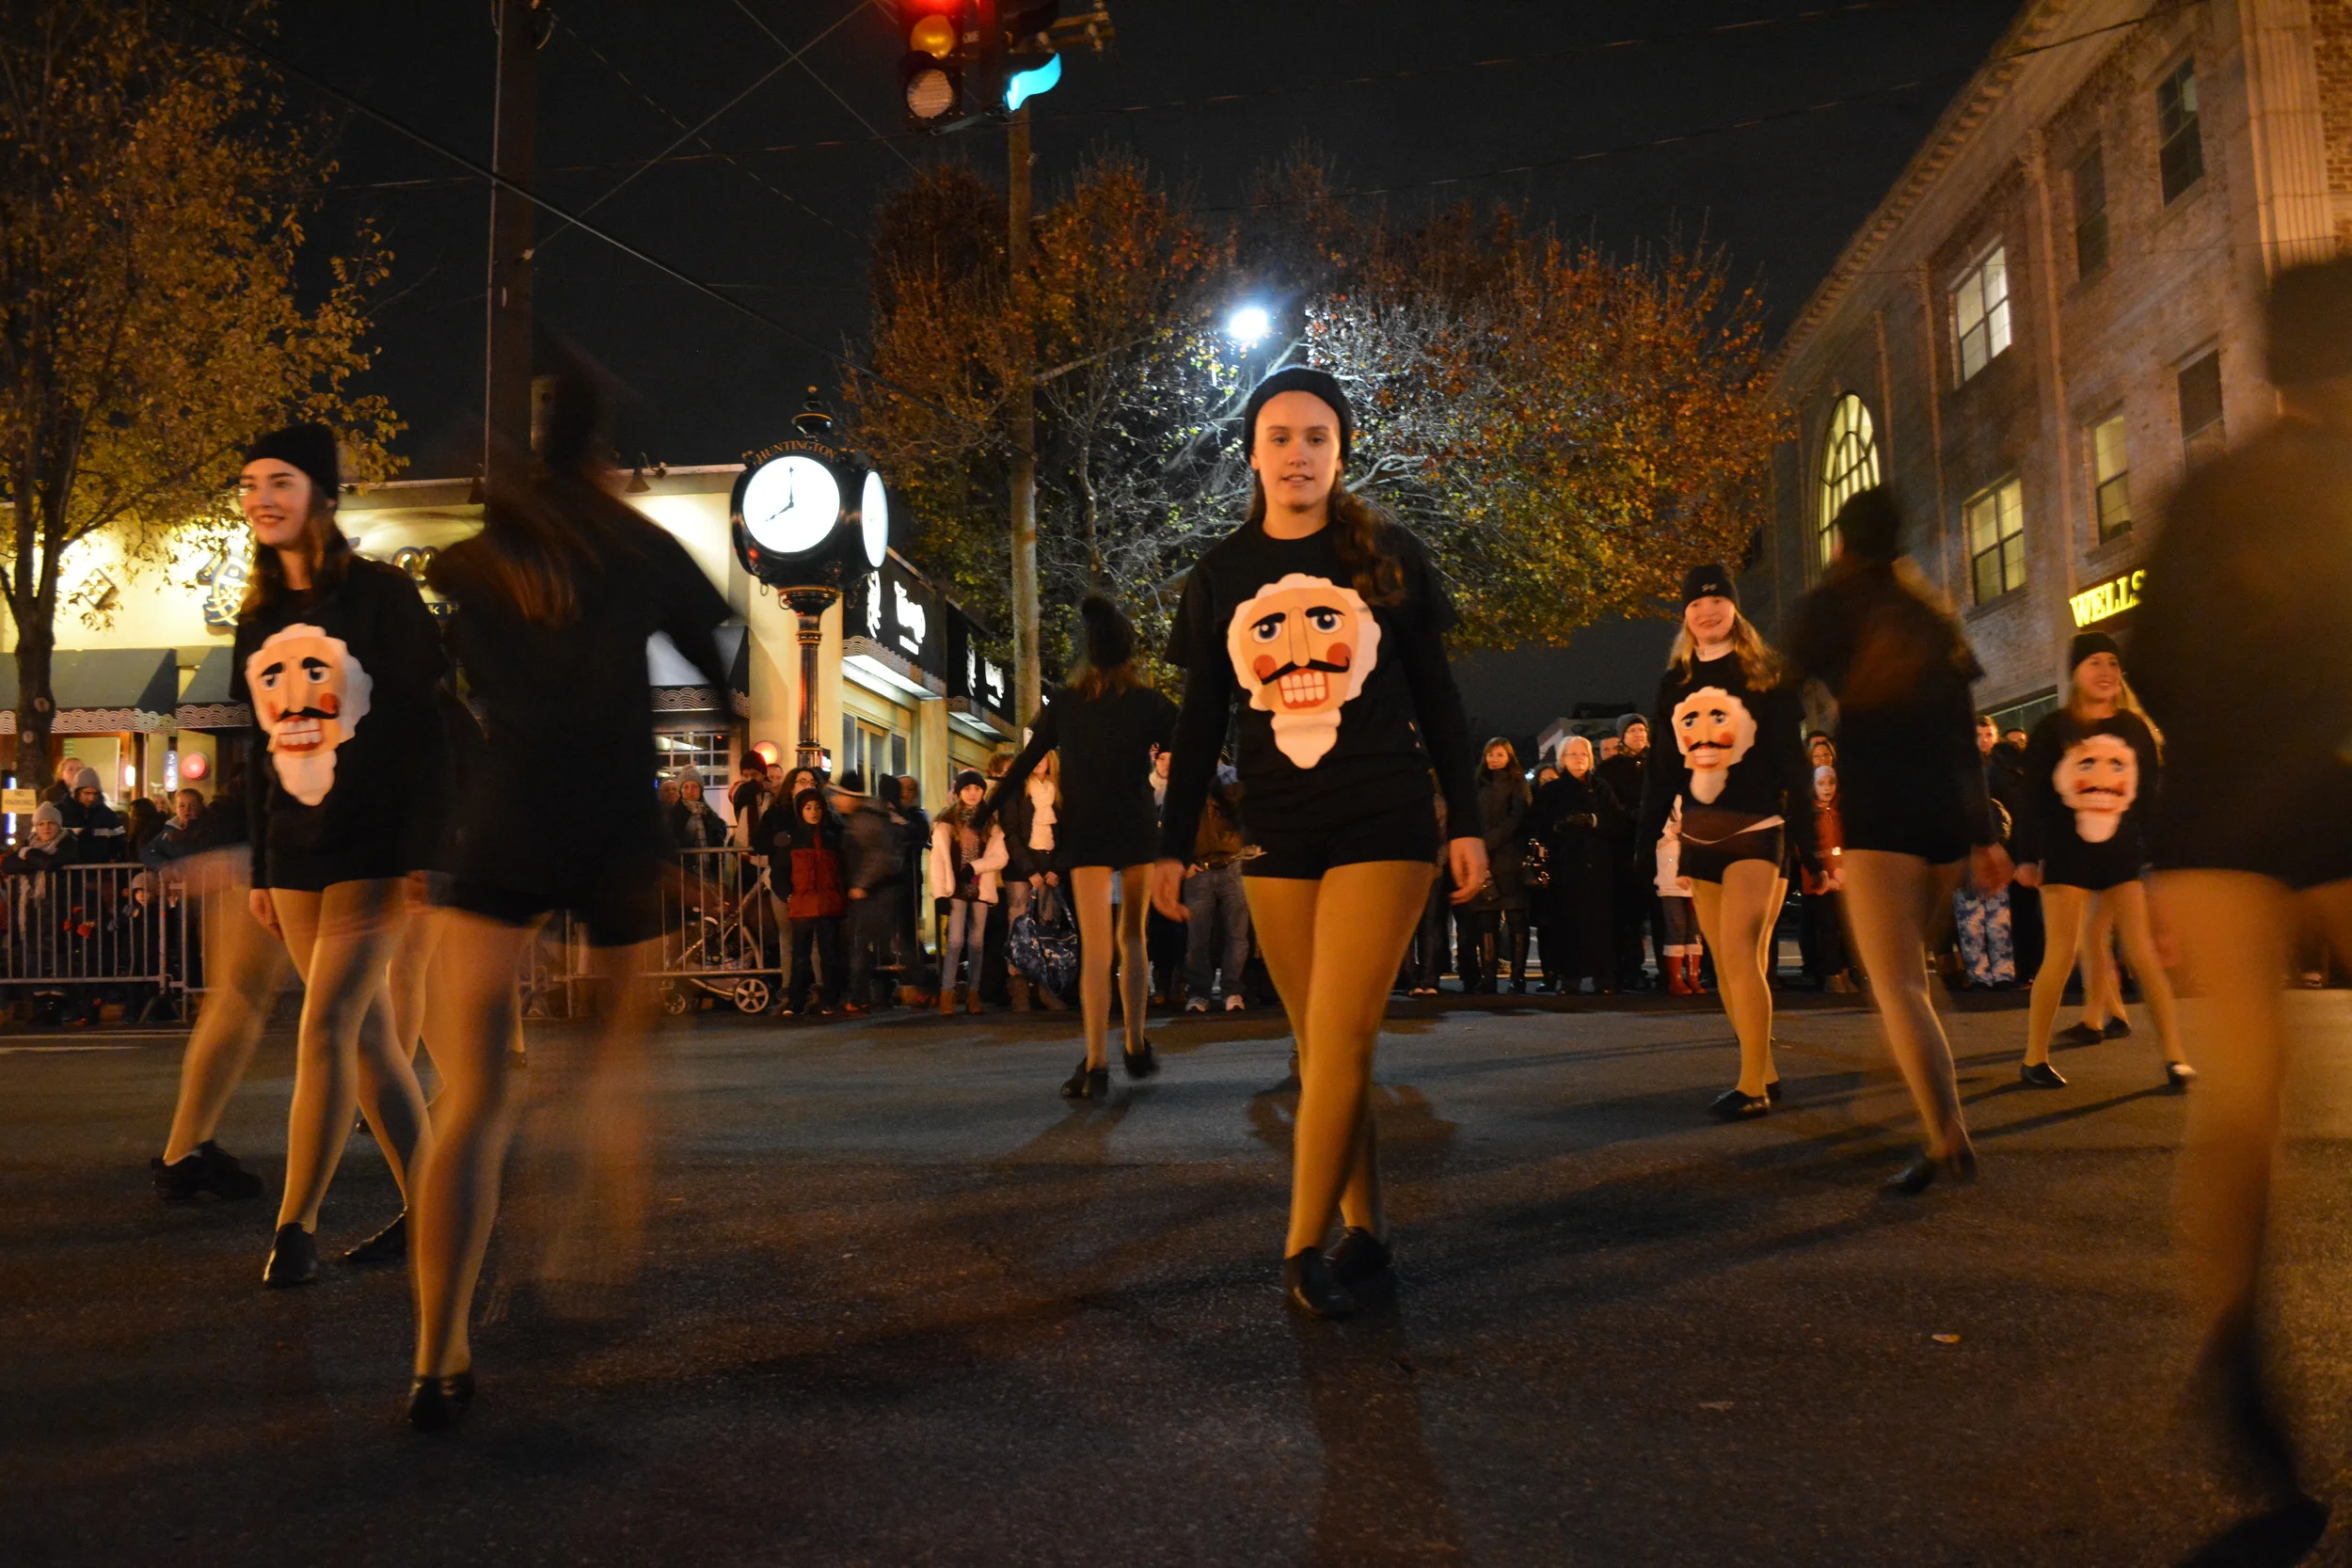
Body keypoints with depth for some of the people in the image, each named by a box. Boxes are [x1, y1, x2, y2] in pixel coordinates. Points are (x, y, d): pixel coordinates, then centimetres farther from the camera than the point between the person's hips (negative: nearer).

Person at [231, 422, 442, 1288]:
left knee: (325, 1028, -9)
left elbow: (428, 728, -10)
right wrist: (259, 869, 13)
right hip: (296, 857, 6)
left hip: (373, 849, -6)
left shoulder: (381, 593, -6)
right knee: (367, 1034, 9)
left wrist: (424, 852, -16)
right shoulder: (259, 619, 12)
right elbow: (259, 747, 16)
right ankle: (426, 1209, 17)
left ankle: (295, 1225, 1)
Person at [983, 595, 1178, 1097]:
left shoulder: (1065, 704, 4)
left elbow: (1023, 765, 5)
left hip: (1083, 834, 0)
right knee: (1132, 937, 16)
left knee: (1095, 947, -4)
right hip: (1138, 830, 0)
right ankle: (1135, 1047, 19)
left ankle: (1097, 1065, -12)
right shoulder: (1149, 703, 0)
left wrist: (981, 817, 14)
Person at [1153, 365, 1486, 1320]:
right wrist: (1174, 845, 7)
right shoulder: (1220, 574, 8)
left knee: (1339, 1041, -10)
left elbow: (1437, 698, 6)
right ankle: (1364, 1233, 17)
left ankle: (1305, 1250, -2)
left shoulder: (1389, 557, 3)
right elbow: (1201, 721, 11)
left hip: (1384, 826, -3)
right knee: (1323, 1049, 6)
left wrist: (1467, 821, 1)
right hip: (1277, 837, 3)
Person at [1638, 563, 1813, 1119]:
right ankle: (1765, 1073, 18)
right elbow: (1662, 765, 14)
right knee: (1725, 964, 7)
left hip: (1754, 830, -5)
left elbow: (1792, 761, -3)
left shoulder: (1766, 676, 0)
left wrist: (1808, 841, -8)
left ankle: (1752, 1085, -11)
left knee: (1739, 953, -16)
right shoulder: (1675, 681, 12)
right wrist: (1646, 837, 8)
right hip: (1699, 838, 5)